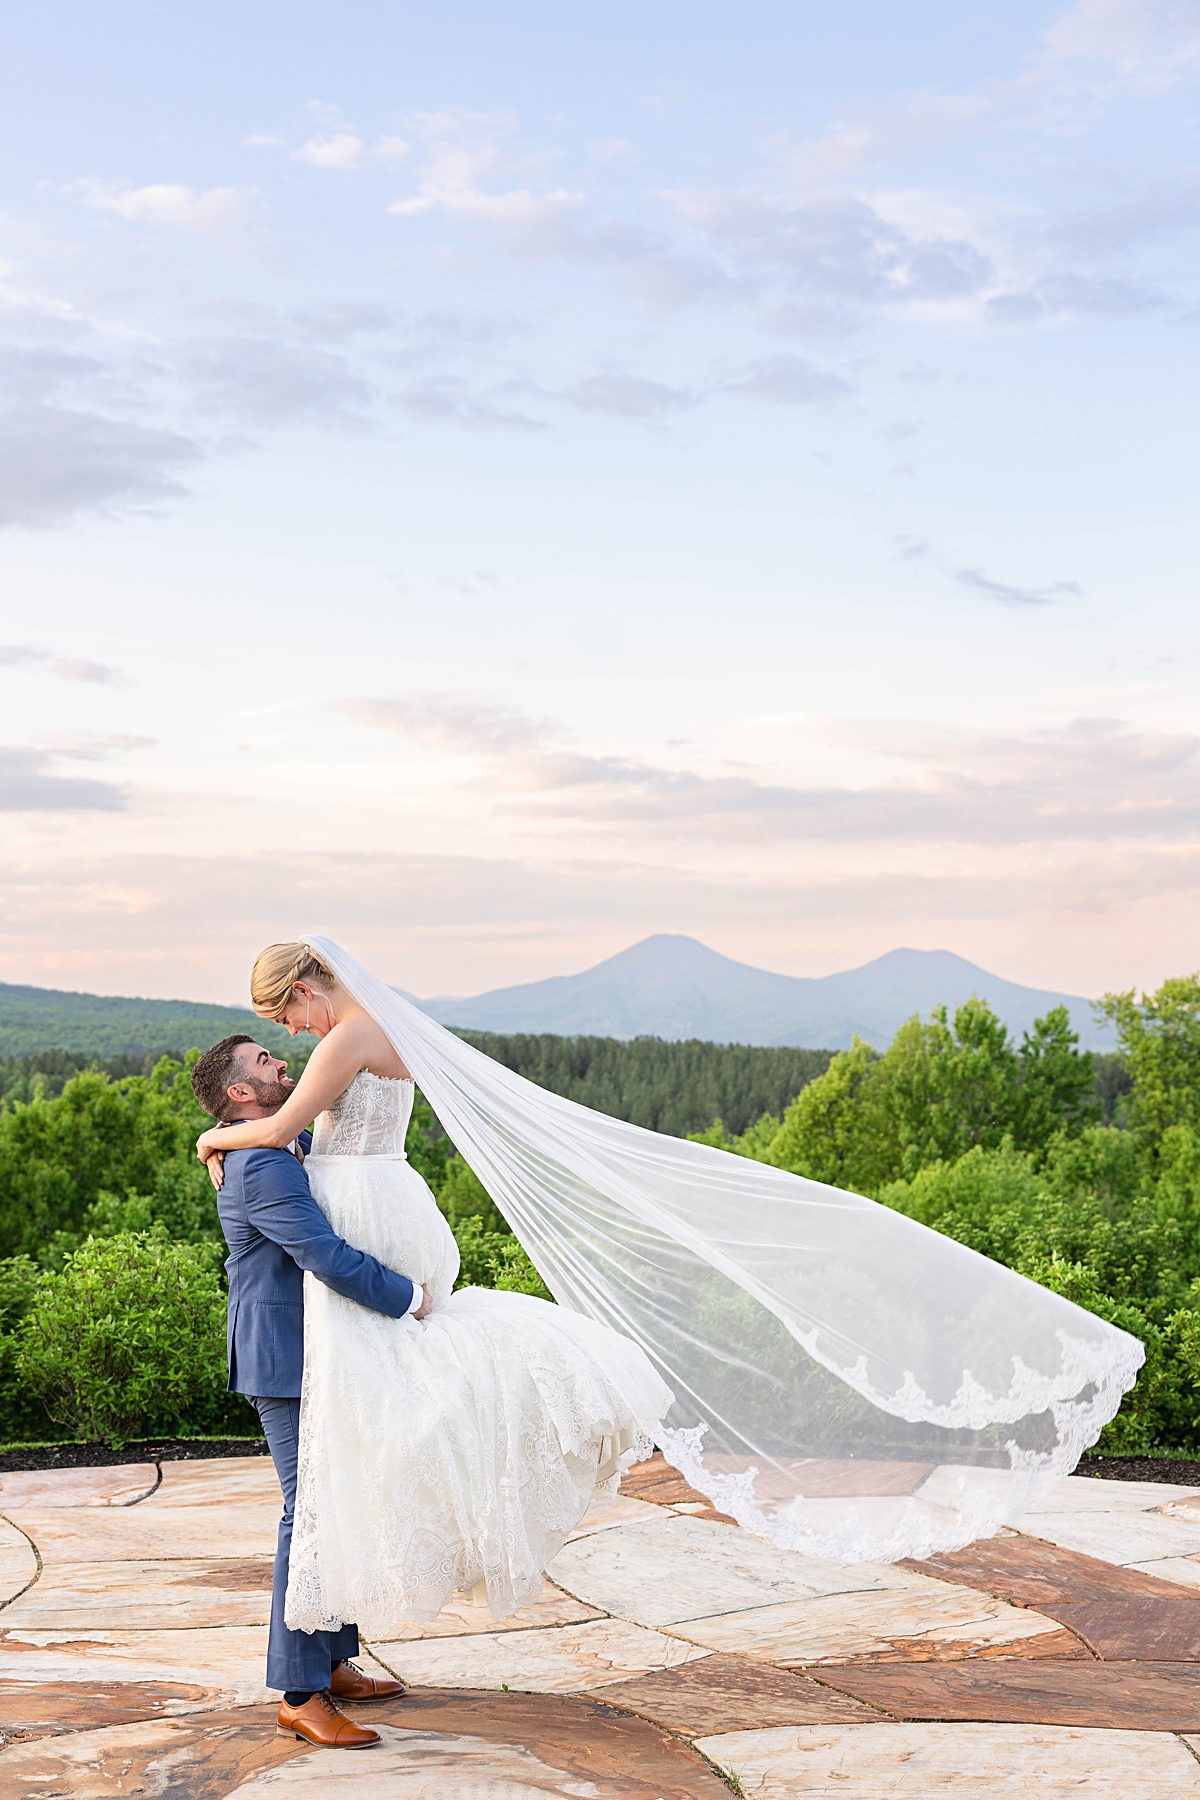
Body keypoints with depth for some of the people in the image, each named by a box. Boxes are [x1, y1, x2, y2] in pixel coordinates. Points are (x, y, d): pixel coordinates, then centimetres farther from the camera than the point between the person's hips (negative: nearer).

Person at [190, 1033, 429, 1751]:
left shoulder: (297, 1145, 13)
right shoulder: (261, 1167, -20)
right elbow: (326, 1255, -26)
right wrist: (410, 1299, -19)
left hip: (316, 1359, 10)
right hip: (289, 1361, -10)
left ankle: (332, 1664, 24)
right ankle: (300, 1695, -2)